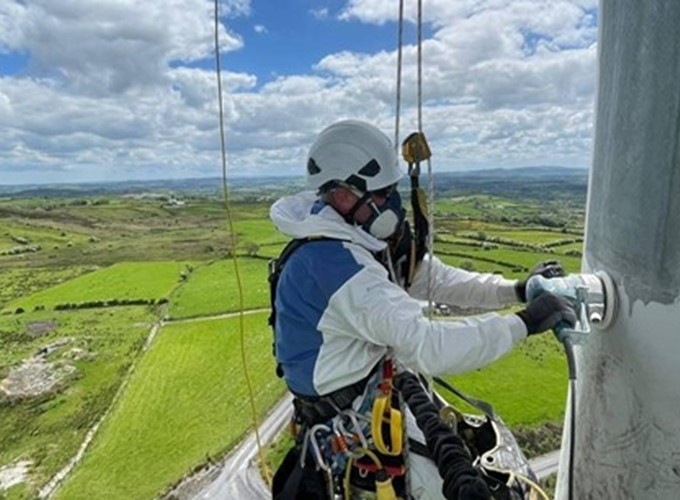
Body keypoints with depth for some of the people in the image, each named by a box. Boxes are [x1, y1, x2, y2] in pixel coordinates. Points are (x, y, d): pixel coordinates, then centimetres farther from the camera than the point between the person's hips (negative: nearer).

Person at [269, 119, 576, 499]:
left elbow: (431, 278, 2)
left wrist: (515, 290, -5)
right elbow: (428, 347, -37)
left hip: (379, 380, 9)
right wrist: (523, 324, -28)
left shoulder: (356, 240, -2)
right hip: (353, 409, -9)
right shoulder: (337, 264, -32)